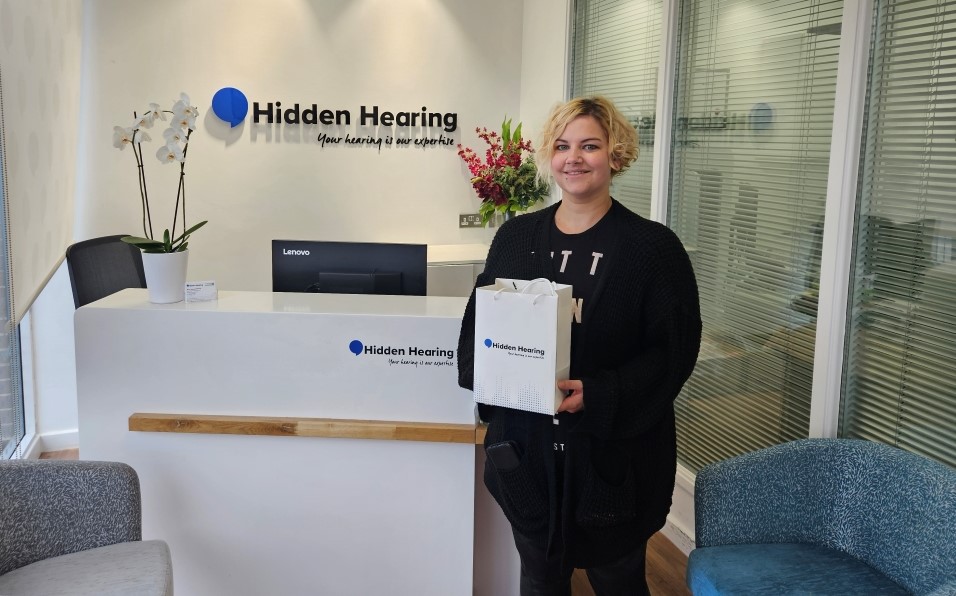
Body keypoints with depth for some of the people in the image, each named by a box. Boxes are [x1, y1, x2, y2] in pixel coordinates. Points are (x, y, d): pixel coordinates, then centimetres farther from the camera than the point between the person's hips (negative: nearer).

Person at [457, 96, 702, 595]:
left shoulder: (653, 246, -7)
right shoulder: (515, 237, 5)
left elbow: (674, 350, -11)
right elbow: (477, 321, 10)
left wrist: (598, 395, -23)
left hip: (614, 455, -3)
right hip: (526, 447, 4)